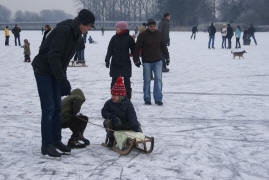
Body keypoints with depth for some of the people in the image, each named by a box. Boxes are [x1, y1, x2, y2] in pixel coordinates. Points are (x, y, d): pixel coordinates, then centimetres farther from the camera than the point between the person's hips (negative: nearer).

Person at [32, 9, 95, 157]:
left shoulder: (76, 34, 6)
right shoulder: (64, 30, -24)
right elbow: (53, 56, -27)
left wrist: (62, 76, 10)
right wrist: (62, 78, -27)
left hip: (55, 71, 9)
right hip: (43, 70, -9)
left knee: (57, 107, 11)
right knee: (48, 108, -9)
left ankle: (56, 141, 20)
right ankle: (47, 146, -3)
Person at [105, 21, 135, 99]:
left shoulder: (129, 38, -3)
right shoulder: (114, 38, 5)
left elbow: (133, 50, 3)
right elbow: (110, 50, 6)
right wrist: (107, 60, 0)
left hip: (126, 63, -3)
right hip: (115, 63, 3)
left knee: (126, 81, 5)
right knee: (114, 80, 6)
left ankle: (128, 98, 13)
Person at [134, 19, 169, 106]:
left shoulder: (159, 34, 4)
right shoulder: (143, 35, -7)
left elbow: (163, 46, 15)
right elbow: (137, 48, -4)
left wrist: (167, 57, 17)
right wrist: (136, 59, -6)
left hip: (158, 61, 2)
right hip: (146, 62, -2)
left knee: (158, 79, -7)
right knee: (147, 81, 4)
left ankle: (158, 99, -3)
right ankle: (147, 99, 14)